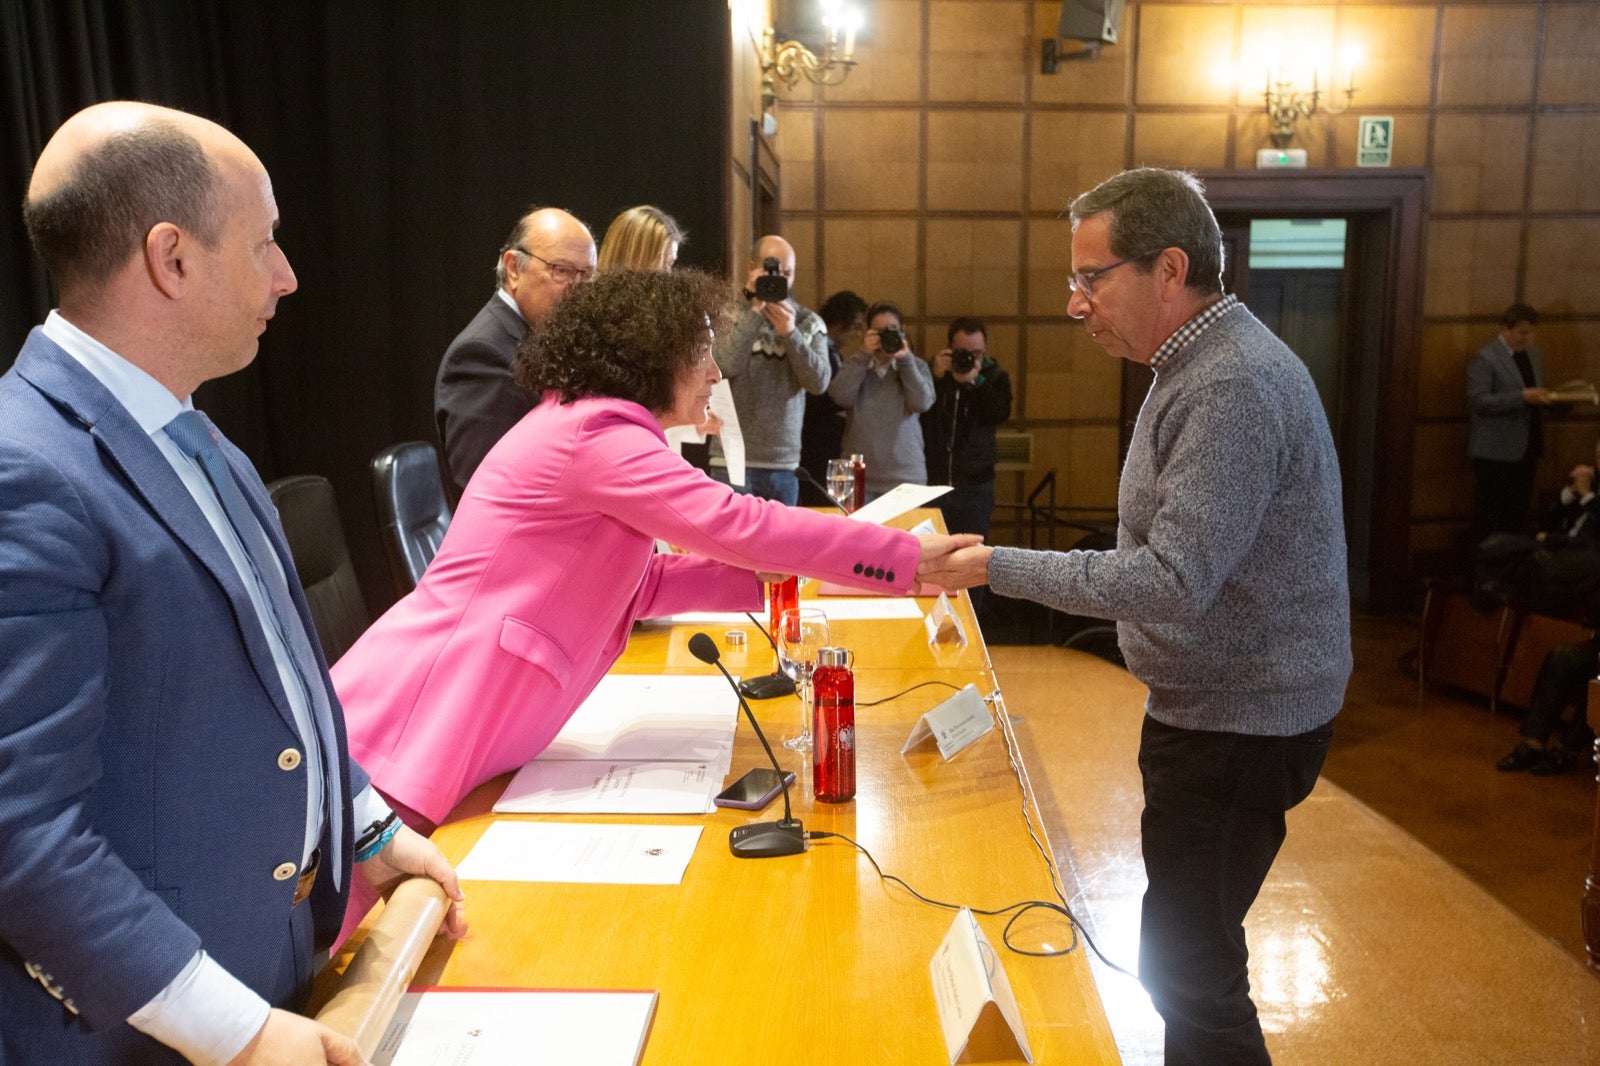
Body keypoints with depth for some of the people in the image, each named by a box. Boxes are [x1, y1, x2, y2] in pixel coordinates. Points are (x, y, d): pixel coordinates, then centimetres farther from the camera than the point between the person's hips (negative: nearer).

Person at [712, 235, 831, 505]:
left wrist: (790, 333, -14)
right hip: (733, 461, -3)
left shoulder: (809, 322, 9)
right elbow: (726, 366, -18)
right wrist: (755, 309, -16)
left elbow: (819, 383, -2)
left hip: (785, 463, 4)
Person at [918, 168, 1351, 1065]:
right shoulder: (1200, 366, 10)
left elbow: (1173, 580, -30)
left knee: (1188, 967, -1)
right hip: (1212, 705, 10)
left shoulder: (1235, 387, -23)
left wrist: (993, 567, -28)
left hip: (1242, 724, -10)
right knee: (1186, 947, 20)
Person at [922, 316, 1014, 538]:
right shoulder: (932, 371, 4)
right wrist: (935, 377, -18)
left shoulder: (994, 376, 7)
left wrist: (976, 381, -21)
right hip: (931, 481, 0)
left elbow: (1001, 414, -11)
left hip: (975, 486, 1)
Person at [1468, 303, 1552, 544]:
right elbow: (1479, 401, -20)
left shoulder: (1533, 354, 13)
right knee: (1489, 512, 0)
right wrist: (1522, 397, -27)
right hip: (1495, 450, -7)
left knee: (1518, 511, 11)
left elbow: (1535, 394, 20)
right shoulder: (1484, 358, -12)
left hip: (1527, 446, 7)